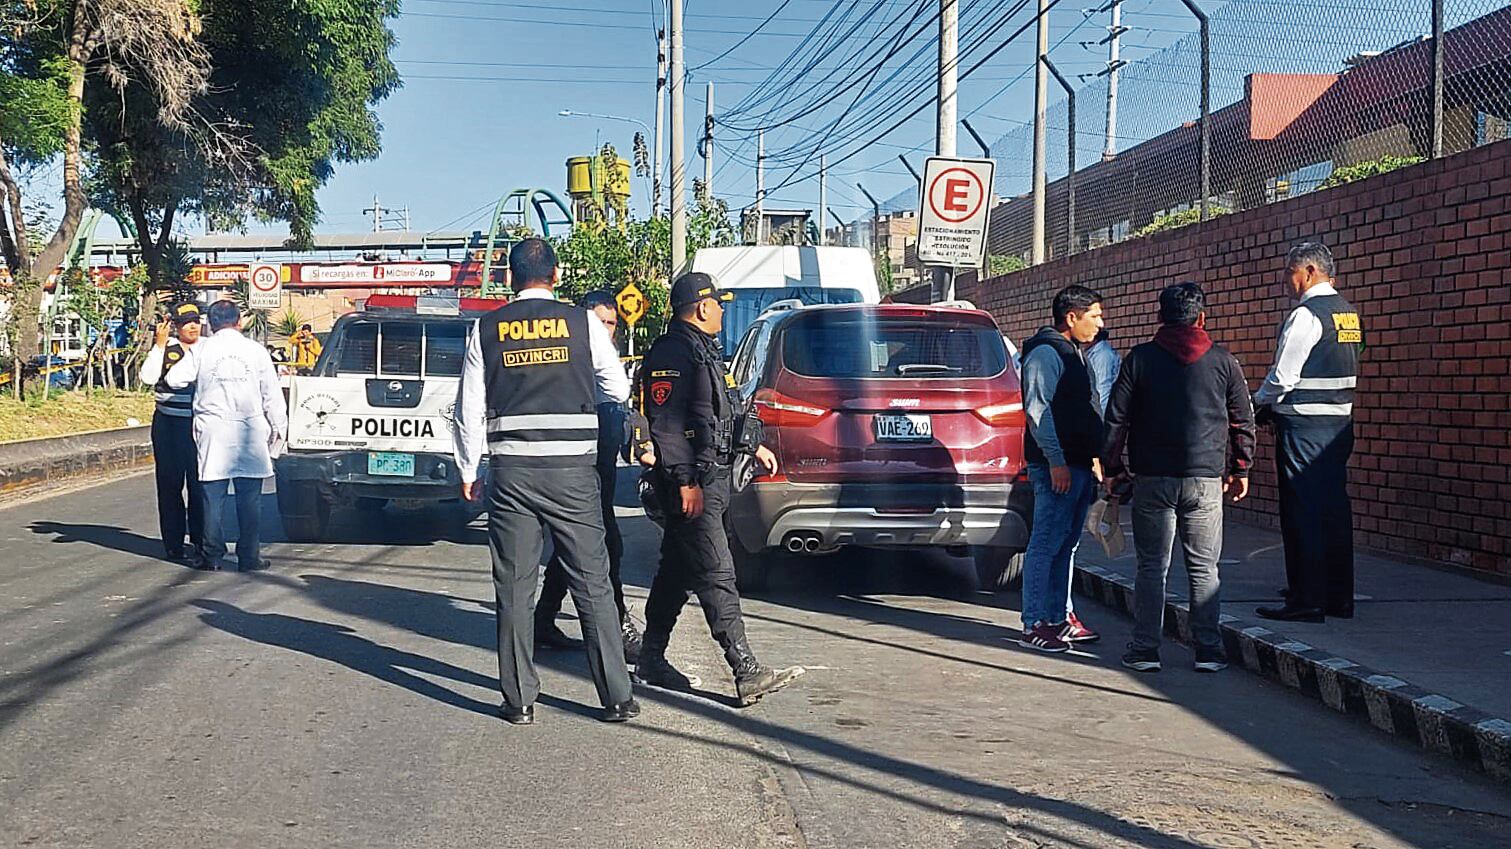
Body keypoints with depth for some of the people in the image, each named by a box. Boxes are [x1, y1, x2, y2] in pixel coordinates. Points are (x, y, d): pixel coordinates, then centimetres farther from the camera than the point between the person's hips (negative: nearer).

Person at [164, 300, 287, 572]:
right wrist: (279, 428, 11)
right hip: (250, 432, 0)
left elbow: (174, 379, -2)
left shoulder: (202, 350, 0)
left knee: (214, 496, 5)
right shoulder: (255, 350, 2)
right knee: (249, 498, 3)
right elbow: (272, 394, 3)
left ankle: (214, 556, 6)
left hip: (212, 432, 0)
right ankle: (249, 556, 4)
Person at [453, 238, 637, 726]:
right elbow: (619, 391, 7)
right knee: (593, 584, 5)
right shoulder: (582, 323, 1)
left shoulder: (487, 329, 4)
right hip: (572, 467, 0)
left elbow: (469, 408, 4)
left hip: (511, 470, 1)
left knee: (514, 587, 7)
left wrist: (468, 471, 13)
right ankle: (617, 698, 8)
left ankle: (519, 700, 10)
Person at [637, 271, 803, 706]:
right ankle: (747, 674, -13)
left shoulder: (703, 350, 19)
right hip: (691, 484, -11)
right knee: (717, 577, -11)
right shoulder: (672, 353, -14)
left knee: (676, 572, 16)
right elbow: (666, 423, -21)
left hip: (711, 478, 11)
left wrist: (753, 445, 32)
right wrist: (685, 481, -23)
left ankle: (652, 659, 25)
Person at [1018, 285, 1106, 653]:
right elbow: (1037, 409, -18)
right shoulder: (1046, 352, -11)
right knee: (1046, 546, -7)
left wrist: (1094, 458, 22)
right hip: (1057, 466, -10)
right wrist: (1056, 461, -22)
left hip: (1078, 464, 10)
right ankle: (1034, 626, -4)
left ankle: (1060, 617, 20)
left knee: (1066, 546, 13)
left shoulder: (1074, 353, 20)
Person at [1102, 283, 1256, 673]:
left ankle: (1145, 649, 6)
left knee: (1151, 567, 5)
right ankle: (1209, 650, 7)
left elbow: (1116, 418, 1)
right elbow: (1243, 420, 9)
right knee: (1204, 568, 7)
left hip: (1152, 479, 0)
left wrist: (1112, 468, 10)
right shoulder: (1222, 360, 3)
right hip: (1205, 480, 0)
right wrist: (1240, 469, 20)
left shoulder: (1140, 359, 1)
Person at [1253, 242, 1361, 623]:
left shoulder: (1306, 314, -14)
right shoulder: (1348, 312, 13)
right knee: (1335, 509, 12)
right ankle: (1339, 598, 18)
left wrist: (1259, 403, 4)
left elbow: (1283, 376, -16)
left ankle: (1307, 601, -1)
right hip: (1340, 421, 9)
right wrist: (1275, 404, 17)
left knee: (1302, 512, -4)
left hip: (1303, 426, -9)